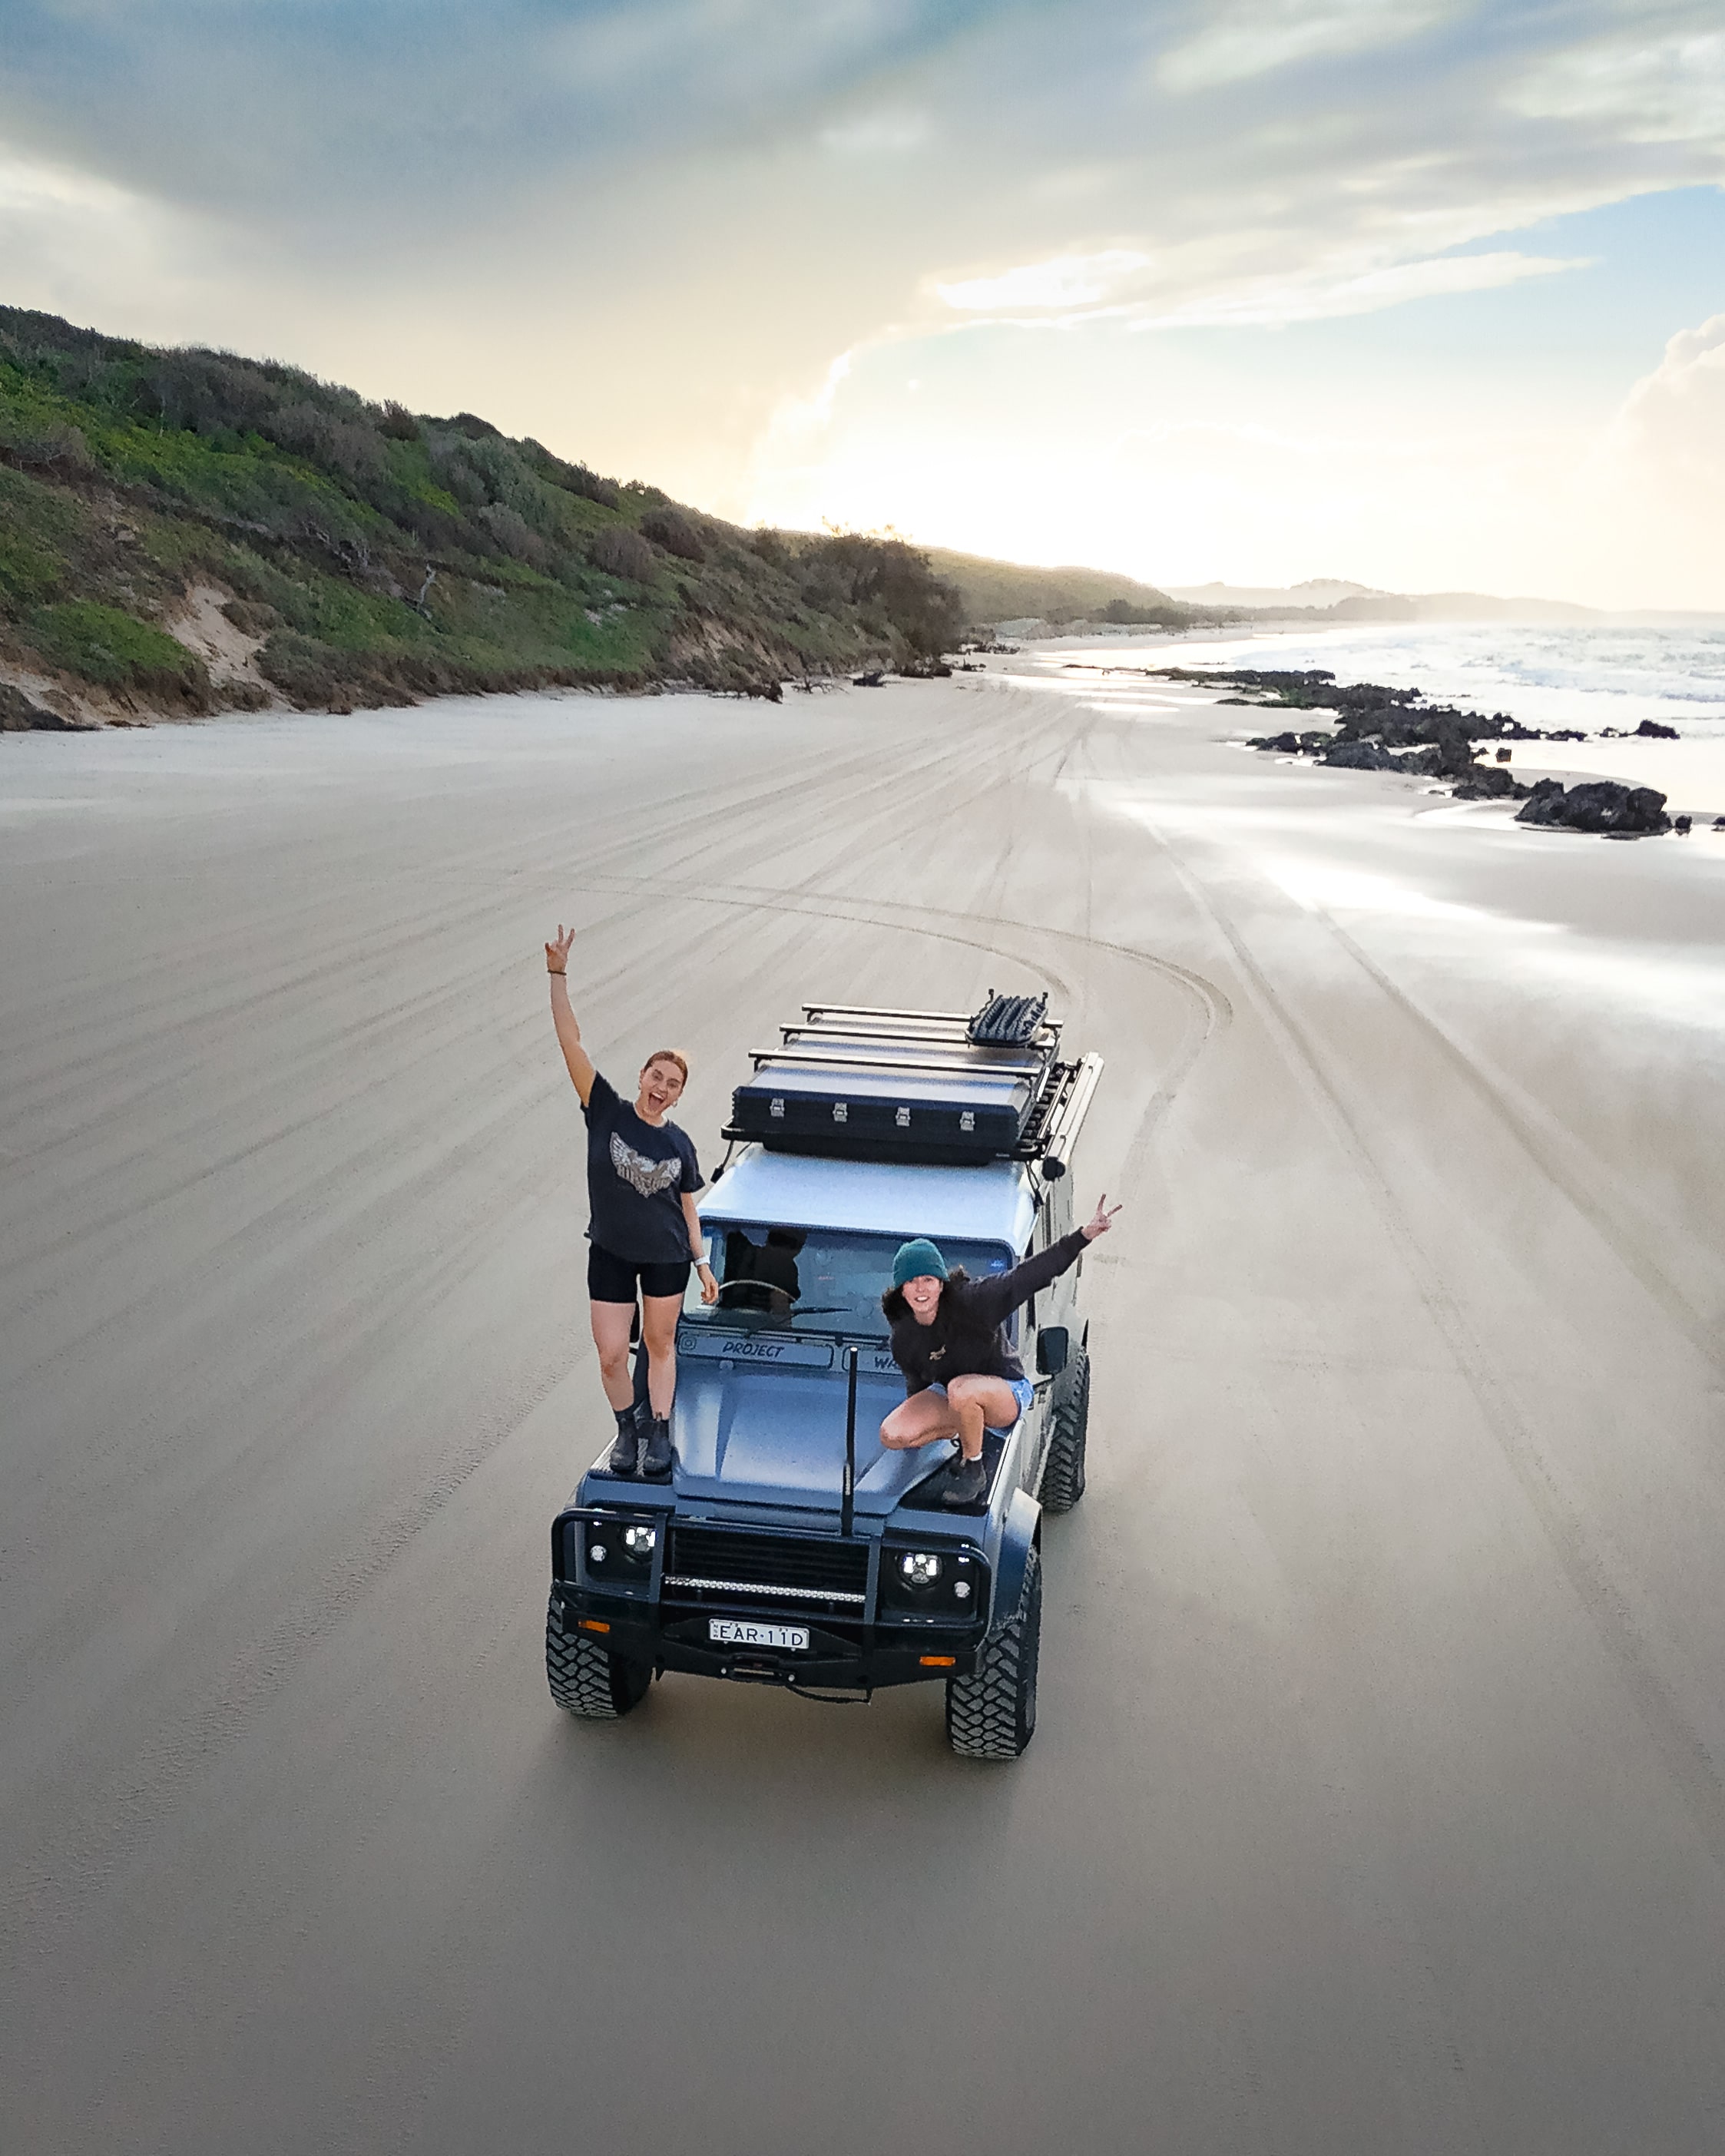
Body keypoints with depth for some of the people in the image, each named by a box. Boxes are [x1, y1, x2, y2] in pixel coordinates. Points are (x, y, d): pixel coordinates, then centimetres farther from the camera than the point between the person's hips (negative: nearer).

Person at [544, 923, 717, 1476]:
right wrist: (558, 975, -25)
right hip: (611, 1253, -1)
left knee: (660, 1345, 13)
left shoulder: (680, 1145, -4)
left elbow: (687, 1207, 7)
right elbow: (571, 1042, -17)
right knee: (611, 1355, 3)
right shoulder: (607, 1112, -10)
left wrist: (702, 1263, 6)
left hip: (667, 1256, 1)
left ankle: (659, 1433, 30)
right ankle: (627, 1429, 29)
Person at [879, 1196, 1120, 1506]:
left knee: (961, 1389, -40)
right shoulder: (904, 1336, -10)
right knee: (892, 1437, -17)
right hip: (949, 1393, 5)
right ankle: (970, 1428, 3)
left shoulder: (971, 1300, -25)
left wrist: (1084, 1236, -39)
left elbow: (1028, 1276, -31)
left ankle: (973, 1469, -16)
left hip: (1008, 1391, -5)